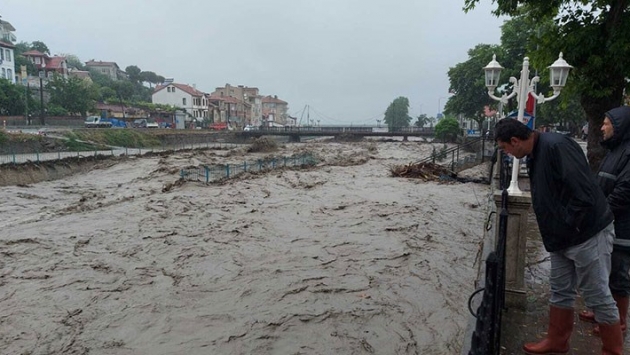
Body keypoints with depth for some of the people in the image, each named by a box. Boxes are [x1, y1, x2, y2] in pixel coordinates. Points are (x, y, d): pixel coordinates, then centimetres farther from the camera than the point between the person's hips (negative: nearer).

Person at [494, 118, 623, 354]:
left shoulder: (556, 146, -23)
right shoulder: (535, 156, 7)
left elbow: (584, 194, -27)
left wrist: (569, 227, -18)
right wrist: (556, 234, 10)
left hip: (588, 234, -9)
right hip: (562, 238, 10)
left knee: (597, 296, 4)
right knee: (560, 292, 18)